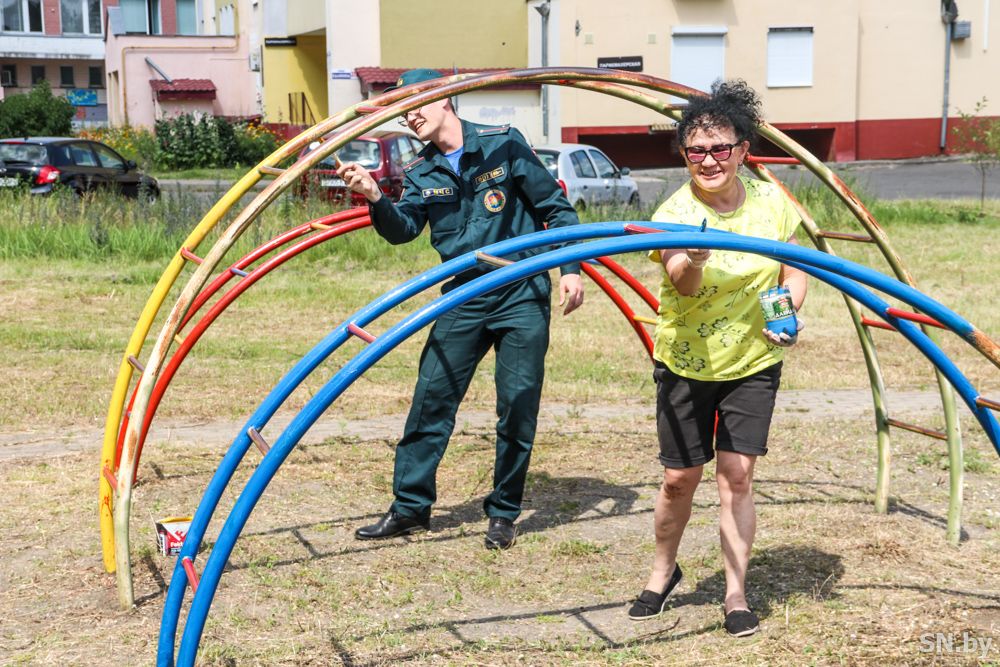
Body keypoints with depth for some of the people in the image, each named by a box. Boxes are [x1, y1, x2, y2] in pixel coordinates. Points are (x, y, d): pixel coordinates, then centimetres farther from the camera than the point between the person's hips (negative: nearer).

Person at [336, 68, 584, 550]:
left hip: (522, 295, -3)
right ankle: (410, 506, 11)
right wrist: (375, 198, -26)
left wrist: (570, 269, -6)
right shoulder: (421, 174, 8)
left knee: (518, 405, -1)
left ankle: (503, 513, 13)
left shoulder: (503, 145, -2)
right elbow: (404, 229, -8)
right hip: (464, 299, 3)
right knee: (431, 398, -1)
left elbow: (554, 207, 1)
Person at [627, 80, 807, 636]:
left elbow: (795, 272, 4)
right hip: (685, 365, -1)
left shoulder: (772, 202, -8)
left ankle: (736, 592, 11)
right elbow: (684, 286, -33)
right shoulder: (674, 212, -16)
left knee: (737, 476, -3)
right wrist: (693, 261, -57)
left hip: (753, 363, 1)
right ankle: (665, 570, 32)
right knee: (679, 479, 6)